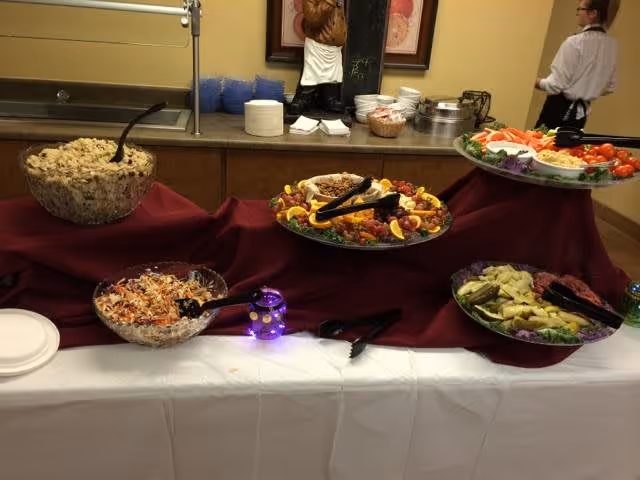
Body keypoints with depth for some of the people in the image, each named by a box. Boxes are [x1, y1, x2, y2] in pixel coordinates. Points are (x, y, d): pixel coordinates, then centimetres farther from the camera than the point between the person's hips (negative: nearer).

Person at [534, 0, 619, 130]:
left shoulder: (575, 42, -16)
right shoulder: (612, 45, 5)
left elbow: (557, 84, -17)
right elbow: (610, 87, 13)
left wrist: (537, 82, 1)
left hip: (560, 109, -7)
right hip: (581, 112, 7)